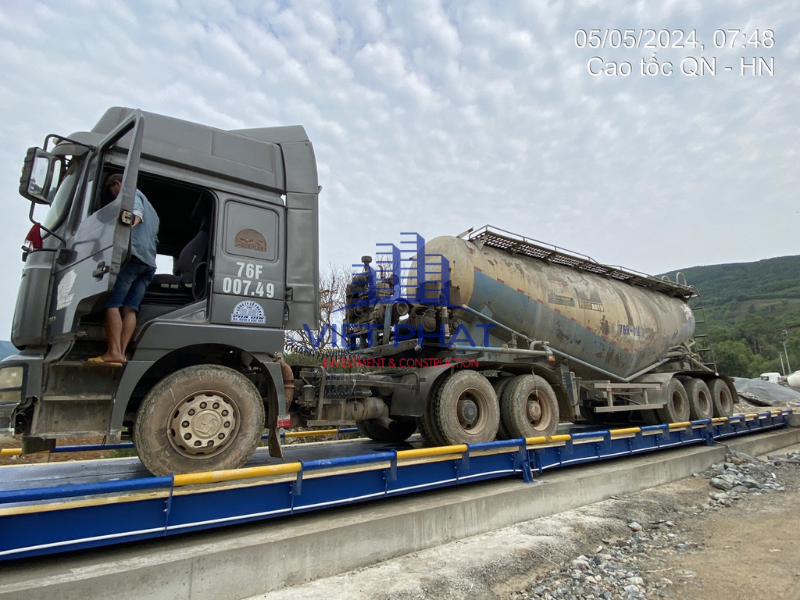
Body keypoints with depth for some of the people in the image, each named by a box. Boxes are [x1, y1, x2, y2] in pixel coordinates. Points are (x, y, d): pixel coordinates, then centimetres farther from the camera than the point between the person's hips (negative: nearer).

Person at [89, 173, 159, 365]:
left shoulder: (132, 193, 12)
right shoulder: (151, 210, 36)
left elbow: (136, 214, -11)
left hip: (131, 254, -8)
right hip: (149, 262, 8)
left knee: (112, 304, -11)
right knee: (129, 308, -2)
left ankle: (114, 352, -20)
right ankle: (121, 353, -10)